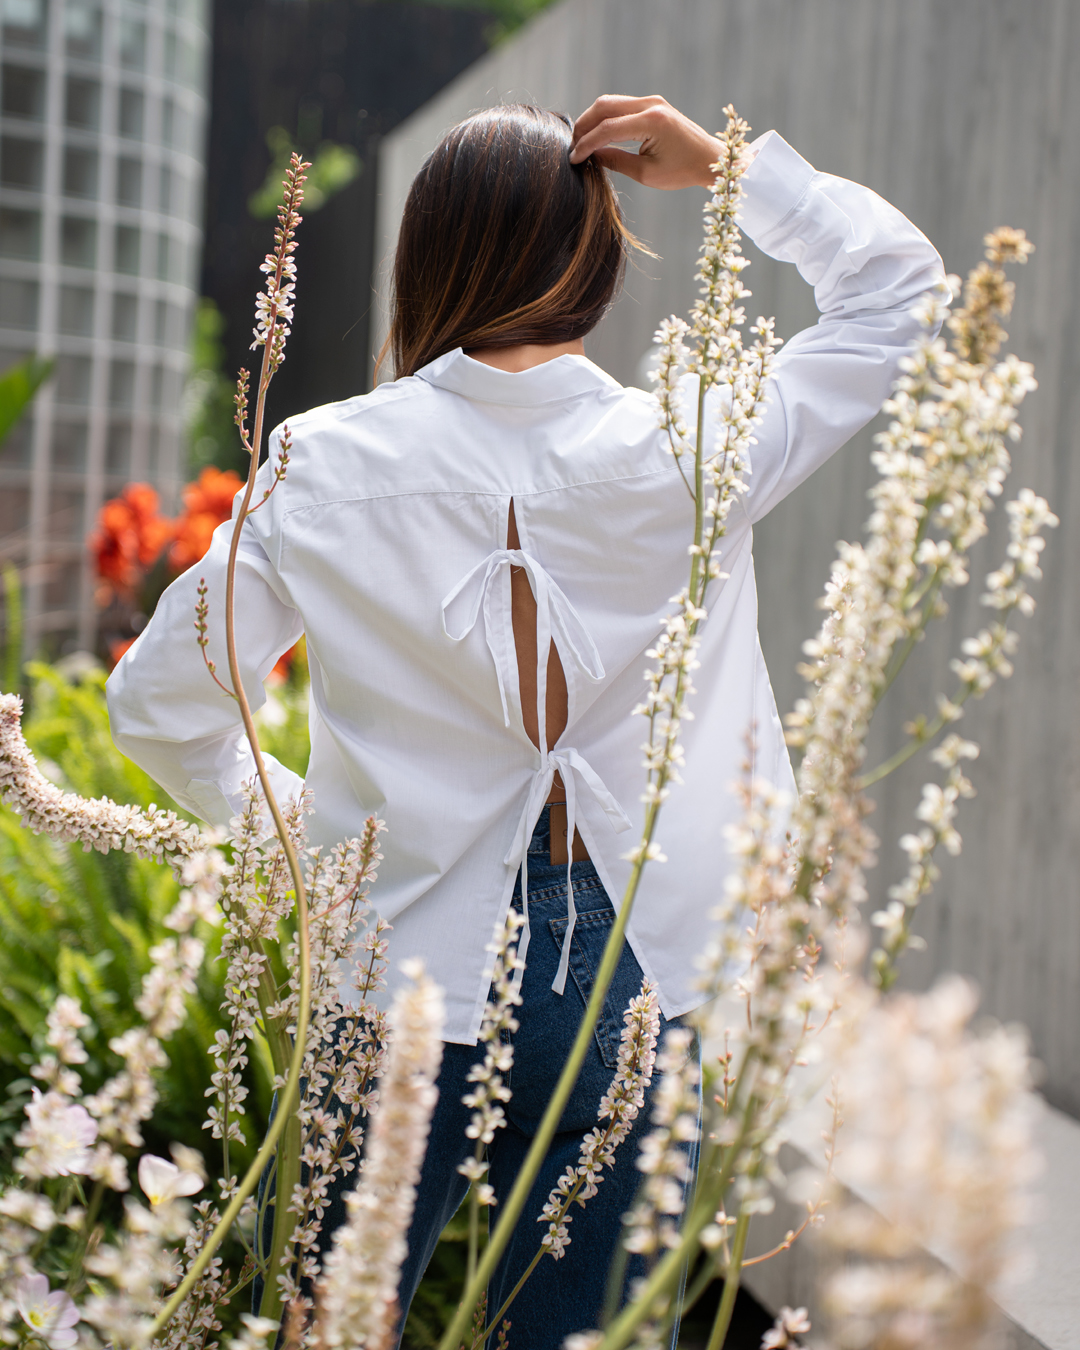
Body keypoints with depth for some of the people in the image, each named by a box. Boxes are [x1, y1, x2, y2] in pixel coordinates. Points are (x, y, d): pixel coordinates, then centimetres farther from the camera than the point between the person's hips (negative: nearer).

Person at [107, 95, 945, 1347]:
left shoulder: (328, 466, -8)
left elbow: (157, 706, -2)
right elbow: (897, 284, 8)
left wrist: (289, 820, 13)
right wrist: (732, 165, 6)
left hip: (403, 976, 0)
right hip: (630, 989, 1)